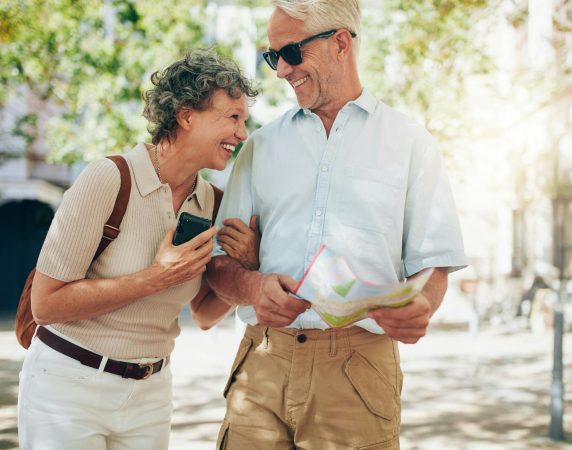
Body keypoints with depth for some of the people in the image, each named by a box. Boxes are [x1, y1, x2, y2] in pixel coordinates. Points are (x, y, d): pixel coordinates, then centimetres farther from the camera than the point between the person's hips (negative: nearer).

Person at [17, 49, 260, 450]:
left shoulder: (212, 203, 0)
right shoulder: (108, 179, -18)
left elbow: (205, 314, 11)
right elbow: (46, 304, -18)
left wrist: (247, 267, -8)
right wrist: (155, 279, -23)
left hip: (150, 393, 5)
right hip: (69, 386, -5)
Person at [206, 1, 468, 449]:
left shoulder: (410, 143, 7)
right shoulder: (261, 145, 14)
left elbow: (431, 264, 3)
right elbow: (219, 263, 10)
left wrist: (420, 307, -20)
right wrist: (253, 286, -13)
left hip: (359, 366, -2)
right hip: (263, 361, 2)